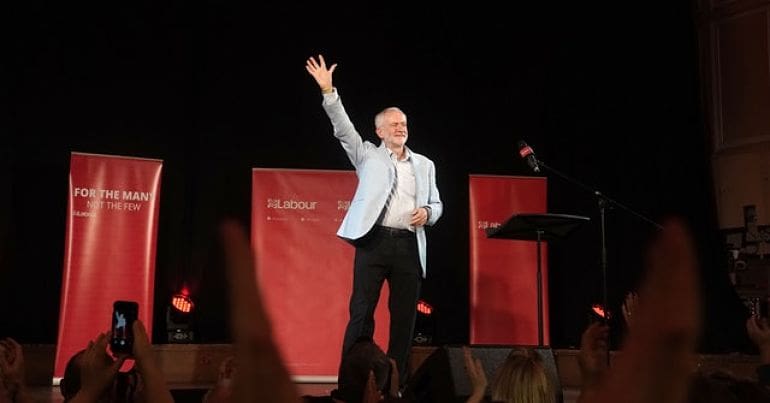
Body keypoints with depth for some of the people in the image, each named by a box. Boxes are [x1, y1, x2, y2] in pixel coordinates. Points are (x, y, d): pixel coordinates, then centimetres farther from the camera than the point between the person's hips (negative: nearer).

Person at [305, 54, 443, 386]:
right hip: (374, 241, -3)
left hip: (409, 245, 3)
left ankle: (396, 383, 12)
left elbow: (436, 204, 20)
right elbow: (344, 129, -2)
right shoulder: (368, 155, 11)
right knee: (361, 312, -5)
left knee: (404, 316, 4)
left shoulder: (424, 164, 18)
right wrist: (328, 91, -12)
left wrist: (427, 213, -4)